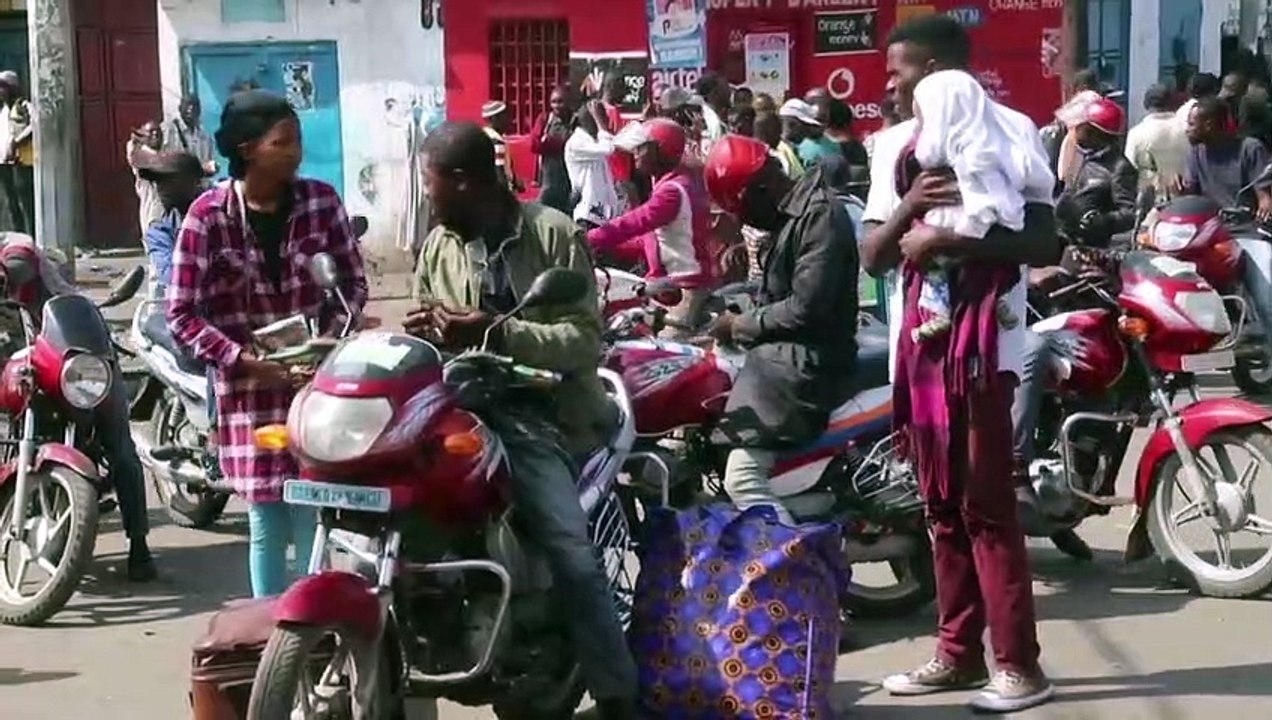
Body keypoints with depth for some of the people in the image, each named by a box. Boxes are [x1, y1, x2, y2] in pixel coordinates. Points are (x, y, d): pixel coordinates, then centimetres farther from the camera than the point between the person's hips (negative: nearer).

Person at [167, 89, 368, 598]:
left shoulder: (321, 201, -1)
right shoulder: (208, 215, -8)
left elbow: (353, 280, 9)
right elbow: (182, 314, -6)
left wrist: (332, 337, -7)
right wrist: (242, 358, -15)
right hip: (250, 387, -1)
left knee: (317, 519, 0)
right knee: (267, 524, 4)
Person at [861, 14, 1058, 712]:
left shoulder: (1007, 129, -5)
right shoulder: (893, 143, 13)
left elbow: (1043, 243, -12)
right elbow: (873, 256, 9)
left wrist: (946, 239, -20)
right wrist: (906, 209, -10)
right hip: (916, 338, 7)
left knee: (987, 507, -7)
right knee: (942, 506, 11)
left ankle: (1019, 662, 0)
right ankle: (959, 649, 19)